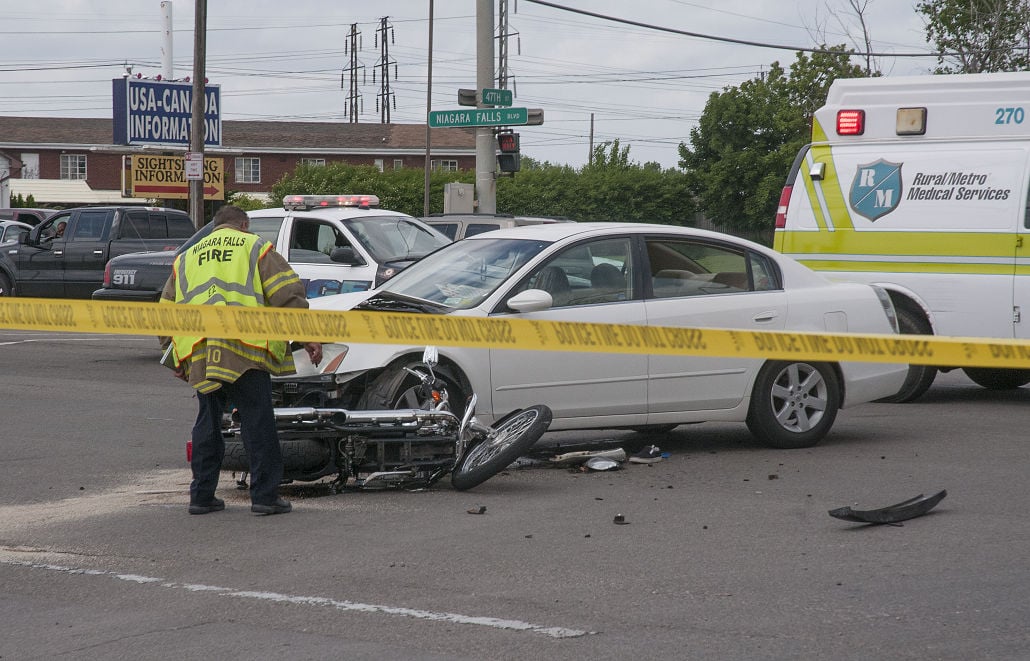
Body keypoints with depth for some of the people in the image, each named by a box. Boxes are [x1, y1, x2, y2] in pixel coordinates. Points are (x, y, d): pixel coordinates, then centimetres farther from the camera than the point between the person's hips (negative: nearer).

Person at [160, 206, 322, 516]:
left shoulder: (185, 259, 26)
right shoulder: (255, 247, 13)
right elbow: (288, 295, 1)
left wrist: (174, 358, 30)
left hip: (197, 354, 4)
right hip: (243, 348, -4)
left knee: (207, 423, 14)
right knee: (258, 422, 0)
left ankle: (202, 495, 16)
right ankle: (265, 495, -2)